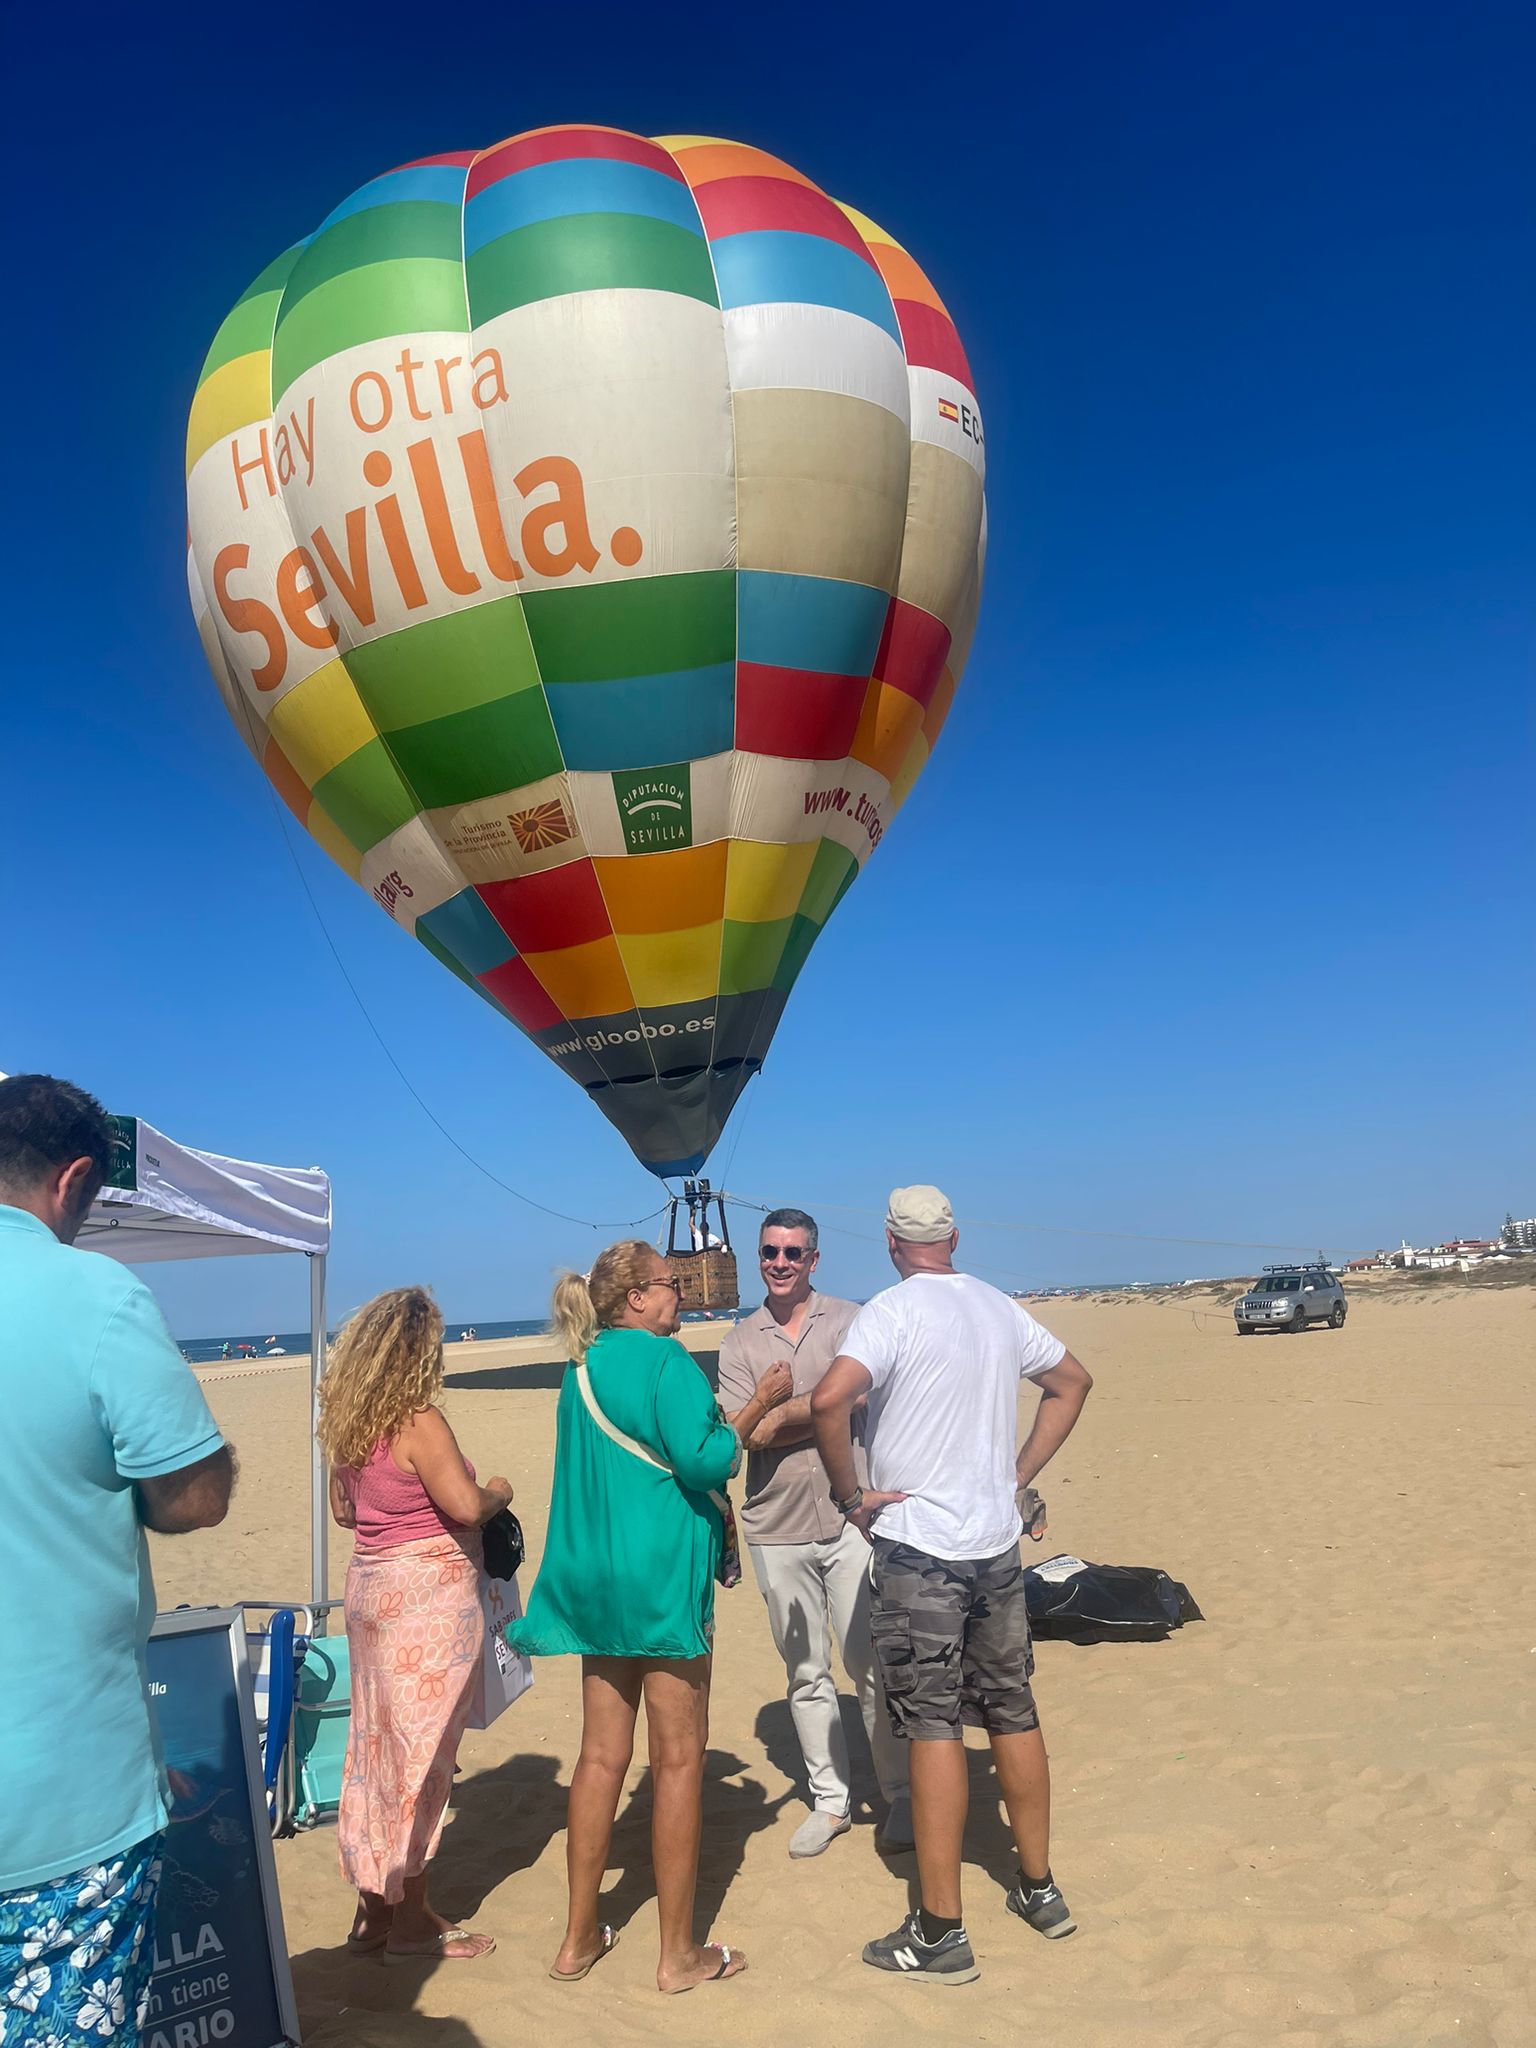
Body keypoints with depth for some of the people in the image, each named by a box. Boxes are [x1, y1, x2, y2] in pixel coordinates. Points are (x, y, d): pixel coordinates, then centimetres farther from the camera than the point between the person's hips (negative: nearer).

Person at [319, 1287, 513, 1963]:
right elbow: (466, 1505, -26)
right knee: (419, 1755, 3)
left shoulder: (348, 1424, 5)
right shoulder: (419, 1422, -19)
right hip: (428, 1595, -8)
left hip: (371, 1584, 8)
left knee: (378, 1746, 16)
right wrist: (500, 1491, -7)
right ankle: (411, 1919, 14)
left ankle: (374, 1907, 27)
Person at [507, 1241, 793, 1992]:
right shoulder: (663, 1357, -14)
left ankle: (581, 1938, 23)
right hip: (661, 1572, -8)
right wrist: (760, 1403, -8)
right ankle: (680, 1952, 13)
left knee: (602, 1754, 14)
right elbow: (703, 1461, -19)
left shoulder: (582, 1369, 12)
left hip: (592, 1576, 8)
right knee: (678, 1758, 3)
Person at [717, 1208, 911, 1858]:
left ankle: (901, 1797, 16)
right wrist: (818, 1408, -8)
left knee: (871, 1663, 0)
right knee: (805, 1672, 12)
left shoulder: (848, 1321, 2)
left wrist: (780, 1414, -9)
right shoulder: (740, 1341, 6)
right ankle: (830, 1800, 25)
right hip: (777, 1530, 2)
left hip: (849, 1518, -2)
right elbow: (745, 1432, -5)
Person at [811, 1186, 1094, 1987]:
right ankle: (1039, 1890, 30)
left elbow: (829, 1399, -29)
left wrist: (850, 1493, -14)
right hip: (998, 1541, 6)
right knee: (1012, 1715, 17)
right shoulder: (1000, 1308, 7)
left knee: (933, 1726, 0)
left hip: (919, 1544, -6)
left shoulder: (893, 1309, -14)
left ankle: (940, 1934, 7)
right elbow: (1072, 1381, 20)